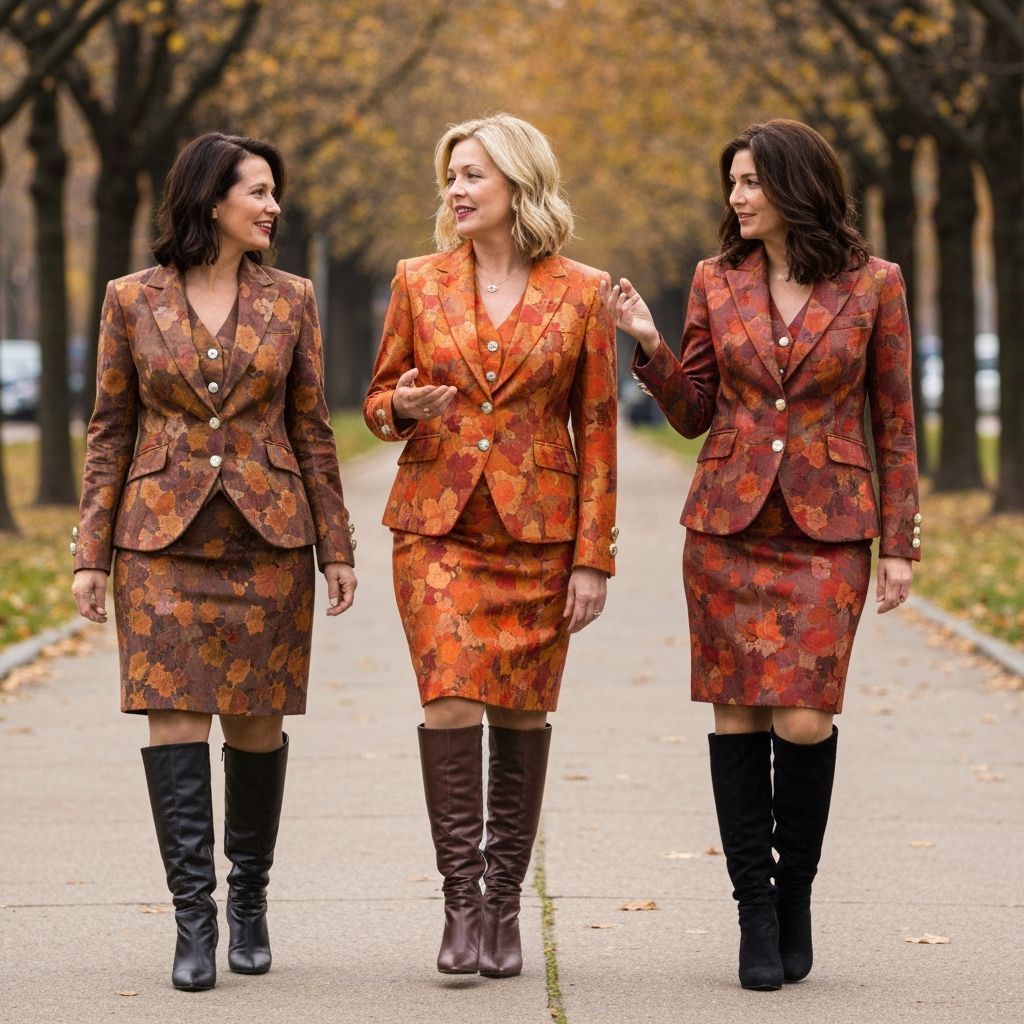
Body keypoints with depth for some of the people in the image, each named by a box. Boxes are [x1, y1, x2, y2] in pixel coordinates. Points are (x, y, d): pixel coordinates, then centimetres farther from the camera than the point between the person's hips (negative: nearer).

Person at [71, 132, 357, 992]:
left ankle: (250, 899, 22)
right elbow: (109, 433, 5)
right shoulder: (132, 301, 3)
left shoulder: (289, 300, 5)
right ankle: (194, 916, -5)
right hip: (163, 536, -1)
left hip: (268, 535, 1)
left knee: (256, 721, 5)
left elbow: (312, 431, 8)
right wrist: (91, 554, 1)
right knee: (174, 714, -8)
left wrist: (336, 550, 5)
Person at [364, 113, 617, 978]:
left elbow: (598, 430, 2)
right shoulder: (420, 282, 5)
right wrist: (403, 409, -12)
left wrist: (594, 557, -2)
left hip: (538, 529, 0)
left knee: (521, 711, 4)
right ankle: (461, 900, -6)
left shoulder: (580, 294, 0)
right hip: (437, 524, 1)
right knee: (451, 700, -12)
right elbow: (379, 399, 14)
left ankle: (504, 905, 14)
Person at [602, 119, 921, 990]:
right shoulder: (717, 281, 6)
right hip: (727, 524, 3)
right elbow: (694, 415, 9)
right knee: (738, 713, 1)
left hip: (826, 530, -2)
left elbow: (894, 422, 3)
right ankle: (756, 911, 10)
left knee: (804, 721, -10)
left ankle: (794, 897, 11)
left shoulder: (872, 285, 0)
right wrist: (650, 347, -7)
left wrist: (899, 543, 0)